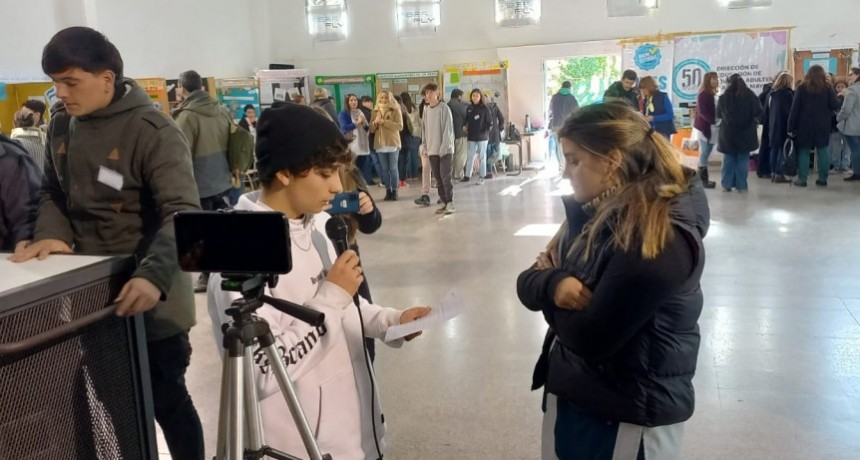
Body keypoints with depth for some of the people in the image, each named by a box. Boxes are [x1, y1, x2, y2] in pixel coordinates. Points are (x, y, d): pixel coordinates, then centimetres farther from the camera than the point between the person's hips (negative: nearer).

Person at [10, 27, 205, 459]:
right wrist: (51, 234, -8)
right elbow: (53, 194, 14)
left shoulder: (153, 131, -17)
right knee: (110, 402, 20)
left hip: (147, 298, -6)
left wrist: (154, 276, -40)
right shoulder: (61, 125, 5)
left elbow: (183, 213, -25)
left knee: (166, 402, 8)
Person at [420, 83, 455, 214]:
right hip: (432, 150, 6)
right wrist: (424, 146, 7)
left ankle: (450, 203, -2)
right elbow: (425, 130, 14)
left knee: (446, 176, -8)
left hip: (445, 149, -6)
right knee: (438, 178, 7)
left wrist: (443, 148, -17)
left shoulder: (444, 108, -8)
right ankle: (444, 202, 13)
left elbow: (448, 129, -12)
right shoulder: (426, 110, 11)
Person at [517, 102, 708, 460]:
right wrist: (554, 283, -20)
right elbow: (527, 283, 1)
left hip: (629, 415, -7)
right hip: (569, 394, 8)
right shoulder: (593, 213, 3)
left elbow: (590, 338, -26)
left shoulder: (661, 238, -24)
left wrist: (553, 286, -9)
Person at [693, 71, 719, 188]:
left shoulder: (713, 94, 13)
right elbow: (702, 112, -18)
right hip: (705, 126, -8)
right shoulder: (703, 94, -10)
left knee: (705, 154, 11)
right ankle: (702, 180, 1)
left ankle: (704, 178, 16)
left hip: (711, 127, 8)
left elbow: (715, 110, 12)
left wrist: (716, 122, -4)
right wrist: (713, 121, -25)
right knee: (704, 153, -4)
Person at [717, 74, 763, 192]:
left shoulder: (724, 97, -3)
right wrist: (755, 121, 14)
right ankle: (741, 185, 4)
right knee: (742, 160, 4)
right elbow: (758, 113, -5)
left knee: (728, 159, 9)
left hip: (728, 133, 1)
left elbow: (718, 115, 6)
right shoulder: (750, 96, -5)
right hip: (745, 133, -1)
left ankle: (727, 184, 8)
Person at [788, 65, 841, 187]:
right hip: (823, 126, 1)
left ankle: (802, 179, 2)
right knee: (823, 152, 8)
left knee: (804, 152, 4)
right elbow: (835, 106, -7)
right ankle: (822, 179, 10)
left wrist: (791, 127, -3)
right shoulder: (828, 88, -1)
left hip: (805, 125, -1)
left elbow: (794, 108, -5)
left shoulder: (802, 88, -2)